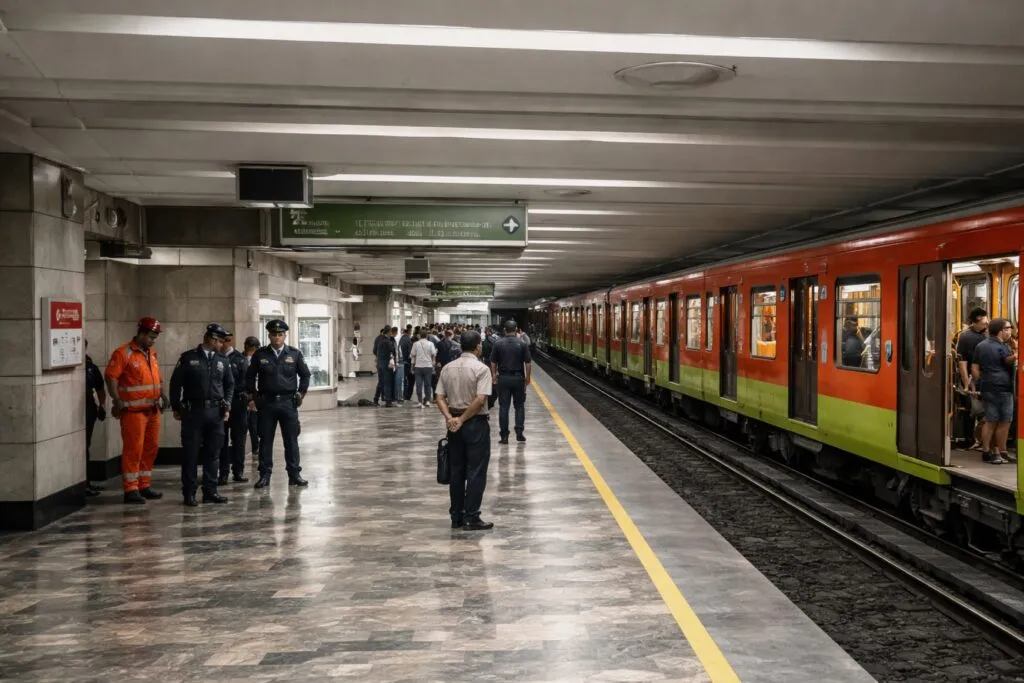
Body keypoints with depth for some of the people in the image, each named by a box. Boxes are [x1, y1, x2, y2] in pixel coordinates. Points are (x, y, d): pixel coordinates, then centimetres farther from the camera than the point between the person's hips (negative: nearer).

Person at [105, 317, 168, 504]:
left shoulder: (152, 354, 17)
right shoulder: (123, 353, -8)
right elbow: (111, 377, -13)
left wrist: (162, 395, 7)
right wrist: (117, 400, -23)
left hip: (152, 410, 8)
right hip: (134, 410, -8)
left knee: (151, 447, 11)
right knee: (133, 449, -6)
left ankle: (144, 486, 21)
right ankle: (130, 490, 0)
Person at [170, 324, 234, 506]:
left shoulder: (223, 360, 9)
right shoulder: (188, 358, -1)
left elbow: (230, 385, 15)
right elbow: (175, 383, 2)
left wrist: (227, 407, 6)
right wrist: (176, 407, 0)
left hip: (216, 412, 3)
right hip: (193, 411, -3)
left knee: (212, 454, 6)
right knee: (190, 453, 1)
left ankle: (210, 491, 14)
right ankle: (189, 493, 7)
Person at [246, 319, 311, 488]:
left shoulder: (295, 354, 3)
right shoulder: (260, 355, 2)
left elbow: (305, 375, 10)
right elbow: (250, 377, 9)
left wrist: (300, 394, 4)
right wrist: (252, 398, 5)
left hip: (288, 402, 0)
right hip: (266, 403, 0)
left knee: (291, 440, 3)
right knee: (265, 440, 5)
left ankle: (294, 475, 10)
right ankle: (265, 475, 12)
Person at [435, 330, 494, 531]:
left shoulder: (447, 368, 6)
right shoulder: (481, 369, -12)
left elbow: (440, 398, 1)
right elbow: (480, 400, -21)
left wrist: (450, 417, -9)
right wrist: (462, 420, -14)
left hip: (454, 423, 6)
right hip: (476, 423, -6)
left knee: (456, 471, 12)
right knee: (476, 472, 0)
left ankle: (456, 517, 16)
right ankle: (471, 518, 0)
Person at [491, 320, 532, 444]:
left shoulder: (499, 344, -3)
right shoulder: (522, 344, -5)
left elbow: (493, 362, 1)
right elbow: (527, 363, -4)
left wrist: (494, 375, 14)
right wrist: (527, 377, 7)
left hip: (503, 378, 0)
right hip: (518, 378, 0)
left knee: (503, 407, 4)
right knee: (519, 406, 12)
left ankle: (504, 436, 4)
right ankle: (519, 433, 7)